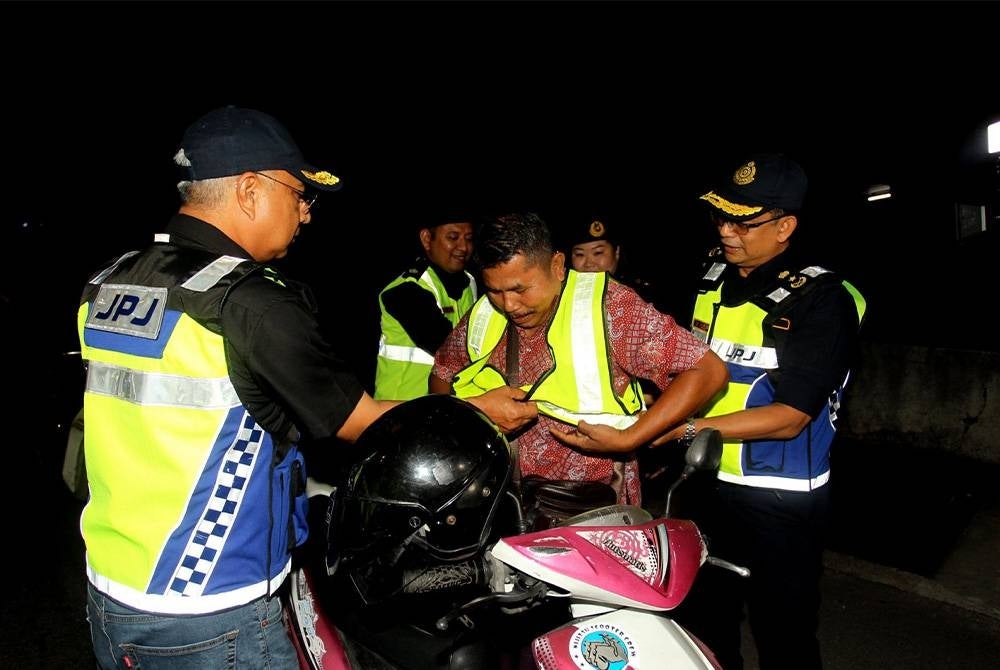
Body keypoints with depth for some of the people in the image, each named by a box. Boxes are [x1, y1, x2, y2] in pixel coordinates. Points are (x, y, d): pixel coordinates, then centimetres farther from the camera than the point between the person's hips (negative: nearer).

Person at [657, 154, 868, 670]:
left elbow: (789, 418, -23)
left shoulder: (823, 299, -17)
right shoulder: (712, 271, 3)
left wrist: (684, 429, -30)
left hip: (780, 504, -6)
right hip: (706, 485, 6)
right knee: (702, 626, 23)